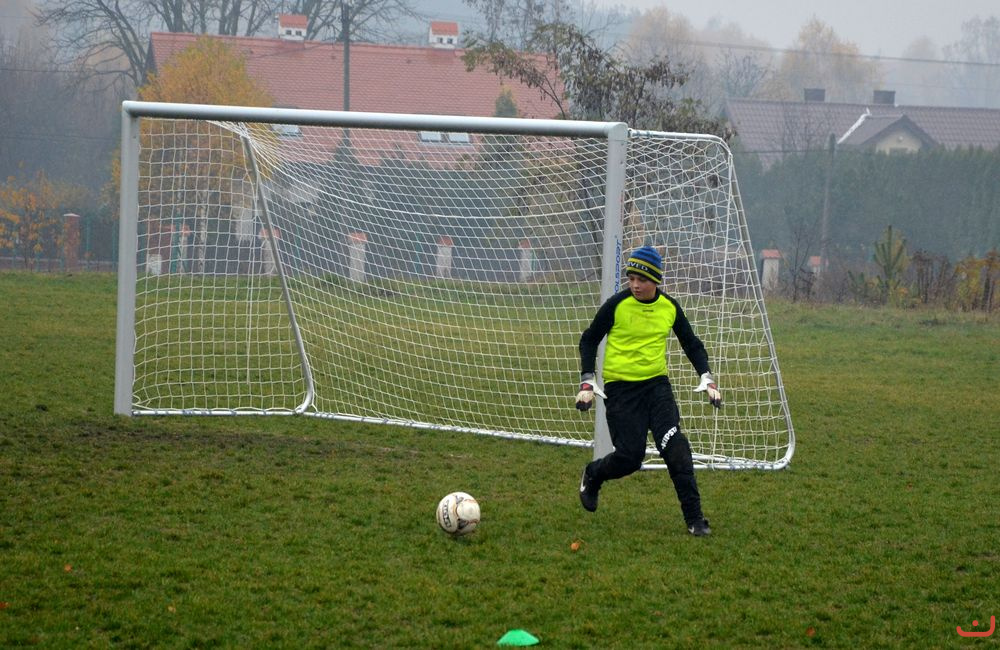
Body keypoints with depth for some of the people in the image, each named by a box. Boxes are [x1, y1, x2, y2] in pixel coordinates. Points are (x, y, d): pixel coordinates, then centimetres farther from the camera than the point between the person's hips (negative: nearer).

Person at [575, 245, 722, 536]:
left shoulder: (669, 307, 1)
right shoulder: (617, 305, -9)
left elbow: (691, 343, 15)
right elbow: (589, 340, 2)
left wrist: (707, 378, 4)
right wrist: (587, 382, -6)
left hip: (656, 384, 3)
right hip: (620, 389, -3)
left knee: (675, 448, -13)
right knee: (630, 456, -7)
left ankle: (694, 518, -9)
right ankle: (592, 476, 27)